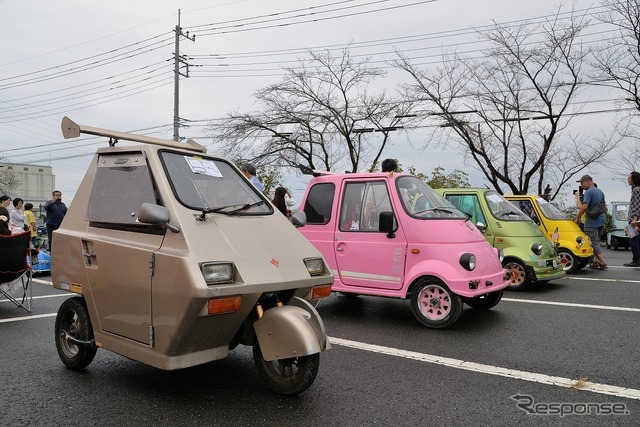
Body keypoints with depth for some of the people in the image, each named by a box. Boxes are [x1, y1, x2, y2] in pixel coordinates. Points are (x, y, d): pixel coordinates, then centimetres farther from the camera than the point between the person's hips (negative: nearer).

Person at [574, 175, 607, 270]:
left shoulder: (589, 192, -14)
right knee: (596, 241, 17)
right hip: (601, 221, 9)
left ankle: (602, 263, -9)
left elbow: (584, 207, -26)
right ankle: (595, 261, 16)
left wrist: (577, 218, -19)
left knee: (594, 242, -5)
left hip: (591, 222, -9)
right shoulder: (600, 191, 15)